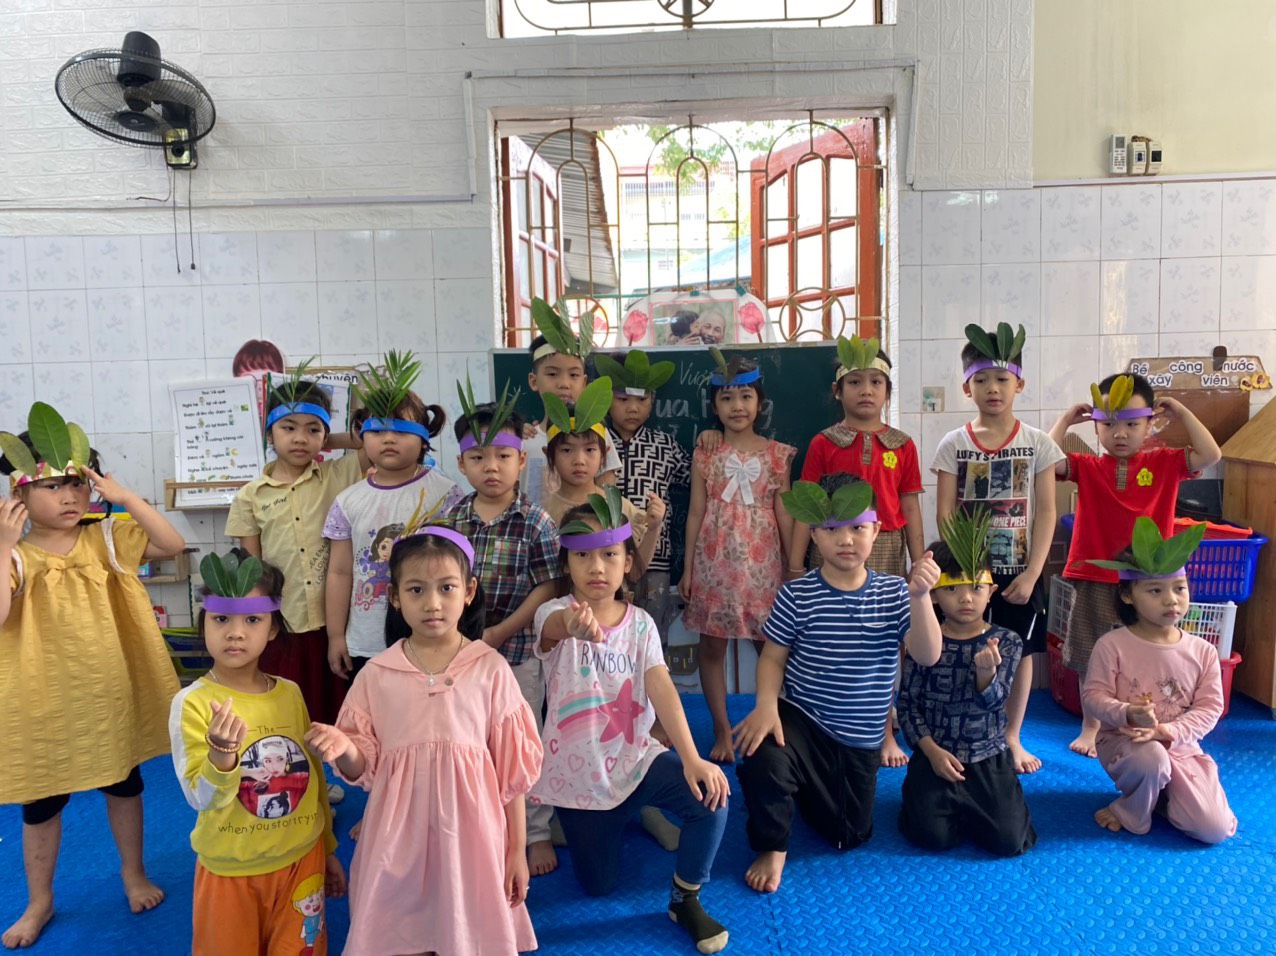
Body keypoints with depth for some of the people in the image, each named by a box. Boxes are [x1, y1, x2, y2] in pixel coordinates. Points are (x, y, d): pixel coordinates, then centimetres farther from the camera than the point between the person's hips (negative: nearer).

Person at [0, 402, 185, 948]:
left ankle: (134, 874, 39)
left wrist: (127, 499, -21)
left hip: (110, 696, 2)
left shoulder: (107, 539, -5)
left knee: (124, 786, 17)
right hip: (44, 704, -1)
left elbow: (173, 545, -14)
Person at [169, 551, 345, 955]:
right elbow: (204, 801, -20)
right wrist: (221, 757, -39)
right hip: (231, 870, -3)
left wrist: (328, 849, 15)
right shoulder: (191, 703, -15)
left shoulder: (290, 693, -4)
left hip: (301, 859, 3)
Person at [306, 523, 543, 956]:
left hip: (469, 836, -1)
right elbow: (364, 769, 3)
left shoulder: (491, 670, -6)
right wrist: (344, 749, -19)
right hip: (399, 838, 2)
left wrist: (517, 850, 2)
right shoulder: (377, 674, -2)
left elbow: (512, 768, -1)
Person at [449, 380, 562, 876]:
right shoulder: (452, 517, 1)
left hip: (518, 649, -4)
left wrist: (498, 633, -15)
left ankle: (536, 832, 26)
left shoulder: (535, 520, -11)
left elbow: (546, 587, -13)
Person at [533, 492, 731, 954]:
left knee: (709, 794, -24)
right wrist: (575, 623, -70)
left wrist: (691, 758, -34)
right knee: (599, 886, 10)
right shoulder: (555, 613, -17)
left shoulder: (640, 623, -7)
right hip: (577, 773, -1)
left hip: (635, 759, 2)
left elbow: (662, 689, -19)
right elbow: (554, 626, -43)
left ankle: (685, 899, 1)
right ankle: (607, 821, 42)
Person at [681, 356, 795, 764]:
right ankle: (722, 731, 17)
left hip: (761, 559, 0)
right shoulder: (705, 454, 3)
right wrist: (688, 568, 2)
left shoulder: (776, 454, 3)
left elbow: (784, 513, 4)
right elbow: (696, 512, 4)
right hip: (715, 558, 1)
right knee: (712, 645, 4)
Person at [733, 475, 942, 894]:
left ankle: (806, 788, 47)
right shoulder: (796, 595, -12)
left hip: (861, 741, 3)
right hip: (802, 721, -3)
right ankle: (772, 847, -4)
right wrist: (766, 704, -24)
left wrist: (920, 597, -32)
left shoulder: (894, 593, -8)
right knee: (763, 760, -36)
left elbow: (927, 655, -17)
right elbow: (773, 657, -5)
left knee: (849, 838, 14)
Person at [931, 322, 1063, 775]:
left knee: (1019, 653, 10)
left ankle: (1012, 739, 27)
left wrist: (1032, 573, -10)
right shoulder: (954, 444, -1)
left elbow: (1046, 512, -3)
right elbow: (945, 513, -4)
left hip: (1020, 572, 1)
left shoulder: (1037, 443, -1)